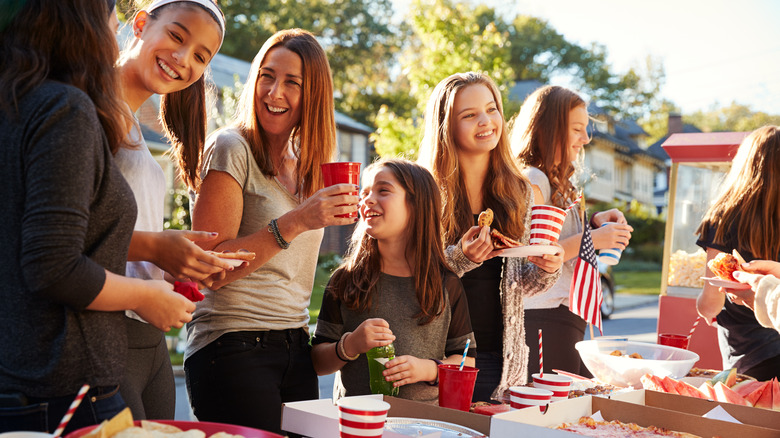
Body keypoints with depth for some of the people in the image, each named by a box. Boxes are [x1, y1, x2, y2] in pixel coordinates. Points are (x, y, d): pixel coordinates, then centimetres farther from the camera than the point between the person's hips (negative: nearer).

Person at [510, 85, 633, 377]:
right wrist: (589, 239, -18)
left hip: (567, 318, 10)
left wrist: (592, 222, 8)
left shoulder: (557, 182, 19)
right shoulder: (532, 180, -12)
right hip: (543, 320, -10)